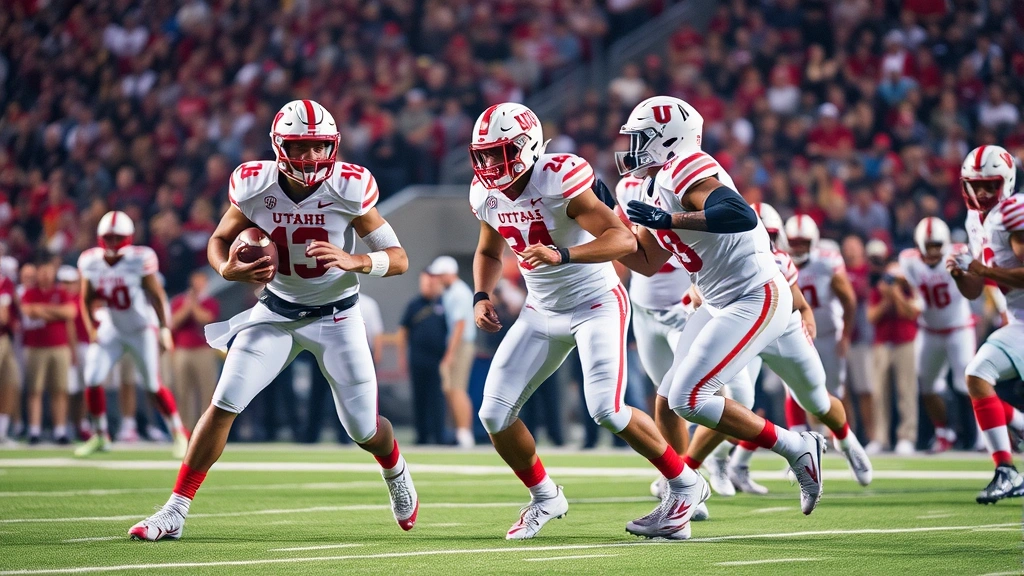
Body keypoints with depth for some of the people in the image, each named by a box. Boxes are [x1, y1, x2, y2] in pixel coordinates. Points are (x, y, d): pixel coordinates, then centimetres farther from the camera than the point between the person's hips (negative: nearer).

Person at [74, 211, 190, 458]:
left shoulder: (140, 259, -19)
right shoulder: (90, 262, -7)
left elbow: (157, 296, -12)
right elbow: (87, 300, 7)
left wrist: (165, 330, -14)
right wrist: (91, 328, -4)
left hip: (142, 329, -4)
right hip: (112, 329, 4)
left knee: (154, 385, -5)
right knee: (92, 380, -6)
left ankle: (179, 434, 11)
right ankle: (100, 436, 10)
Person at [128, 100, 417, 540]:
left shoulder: (349, 189, -21)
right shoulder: (254, 186, -17)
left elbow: (399, 258, -17)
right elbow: (219, 240, 1)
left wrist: (354, 262, -36)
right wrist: (229, 270, -22)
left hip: (336, 315, -1)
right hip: (276, 311, 1)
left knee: (364, 429, 0)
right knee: (223, 405, -12)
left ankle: (395, 471, 38)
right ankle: (175, 512, -5)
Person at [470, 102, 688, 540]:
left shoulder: (560, 182, -25)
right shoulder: (486, 195, -3)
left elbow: (624, 240, -34)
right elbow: (489, 252, 19)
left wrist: (562, 254, -46)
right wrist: (482, 296, 1)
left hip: (597, 304, -7)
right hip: (542, 312, 7)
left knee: (607, 409, -21)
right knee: (494, 414, -2)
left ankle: (682, 485, 1)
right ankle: (544, 497, 21)